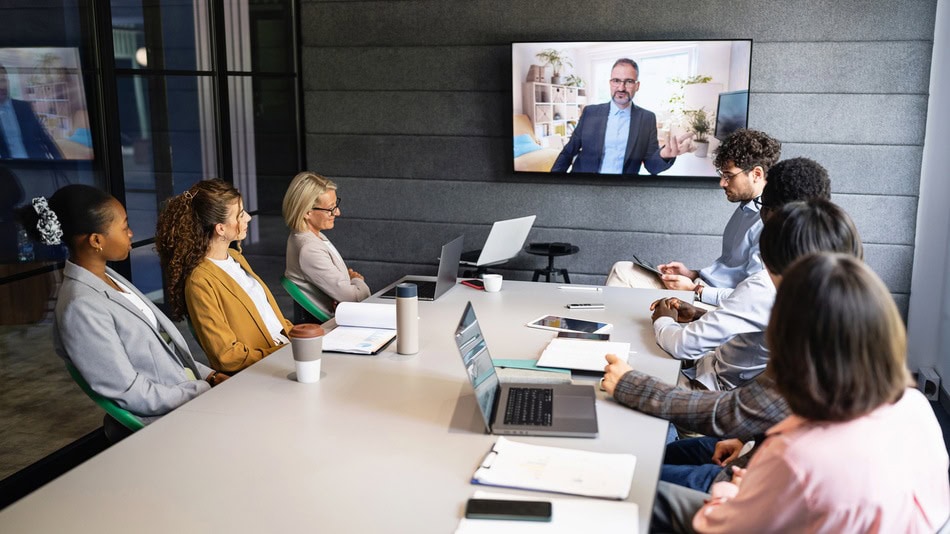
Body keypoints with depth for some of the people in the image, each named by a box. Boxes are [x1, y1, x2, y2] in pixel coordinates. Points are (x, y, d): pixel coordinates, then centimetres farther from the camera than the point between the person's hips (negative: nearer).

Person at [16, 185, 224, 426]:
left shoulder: (108, 277, 6)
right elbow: (132, 394, -19)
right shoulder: (82, 307, -20)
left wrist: (208, 375, 3)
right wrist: (207, 390, -14)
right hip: (165, 424, -8)